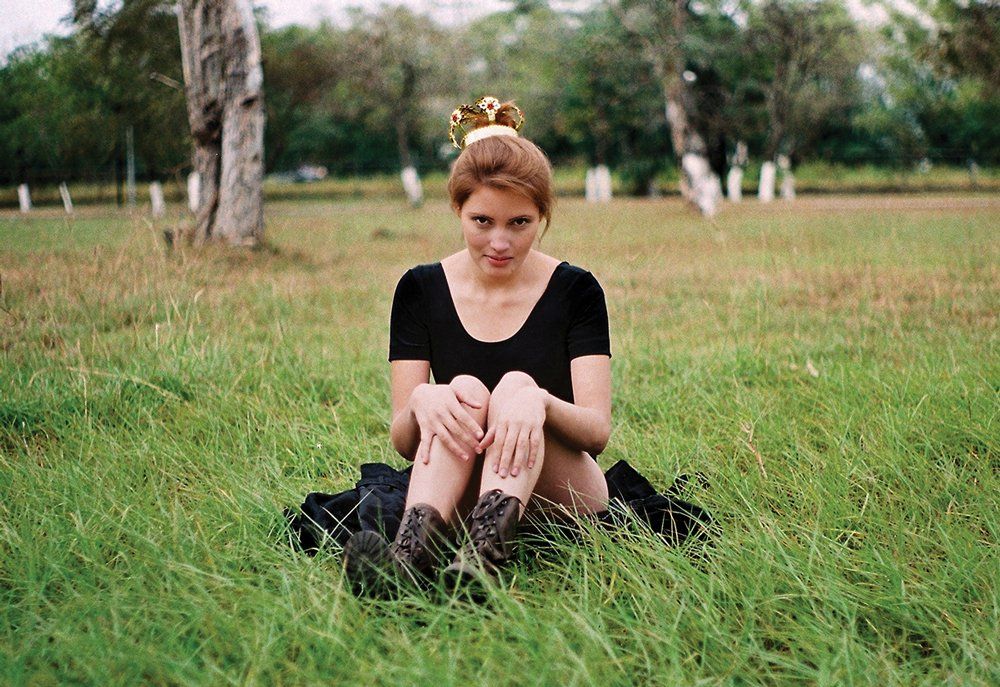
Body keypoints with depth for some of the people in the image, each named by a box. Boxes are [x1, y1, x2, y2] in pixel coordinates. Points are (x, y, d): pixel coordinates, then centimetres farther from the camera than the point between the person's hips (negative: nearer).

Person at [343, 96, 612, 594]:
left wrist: (539, 402, -32)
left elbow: (597, 431, -9)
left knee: (516, 384, -28)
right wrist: (421, 402, -26)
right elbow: (402, 441, -1)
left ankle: (485, 551, -54)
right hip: (457, 498, 1)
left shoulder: (575, 290, 0)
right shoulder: (420, 290, 4)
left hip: (562, 491, -1)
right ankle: (413, 545, -51)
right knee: (465, 389, -27)